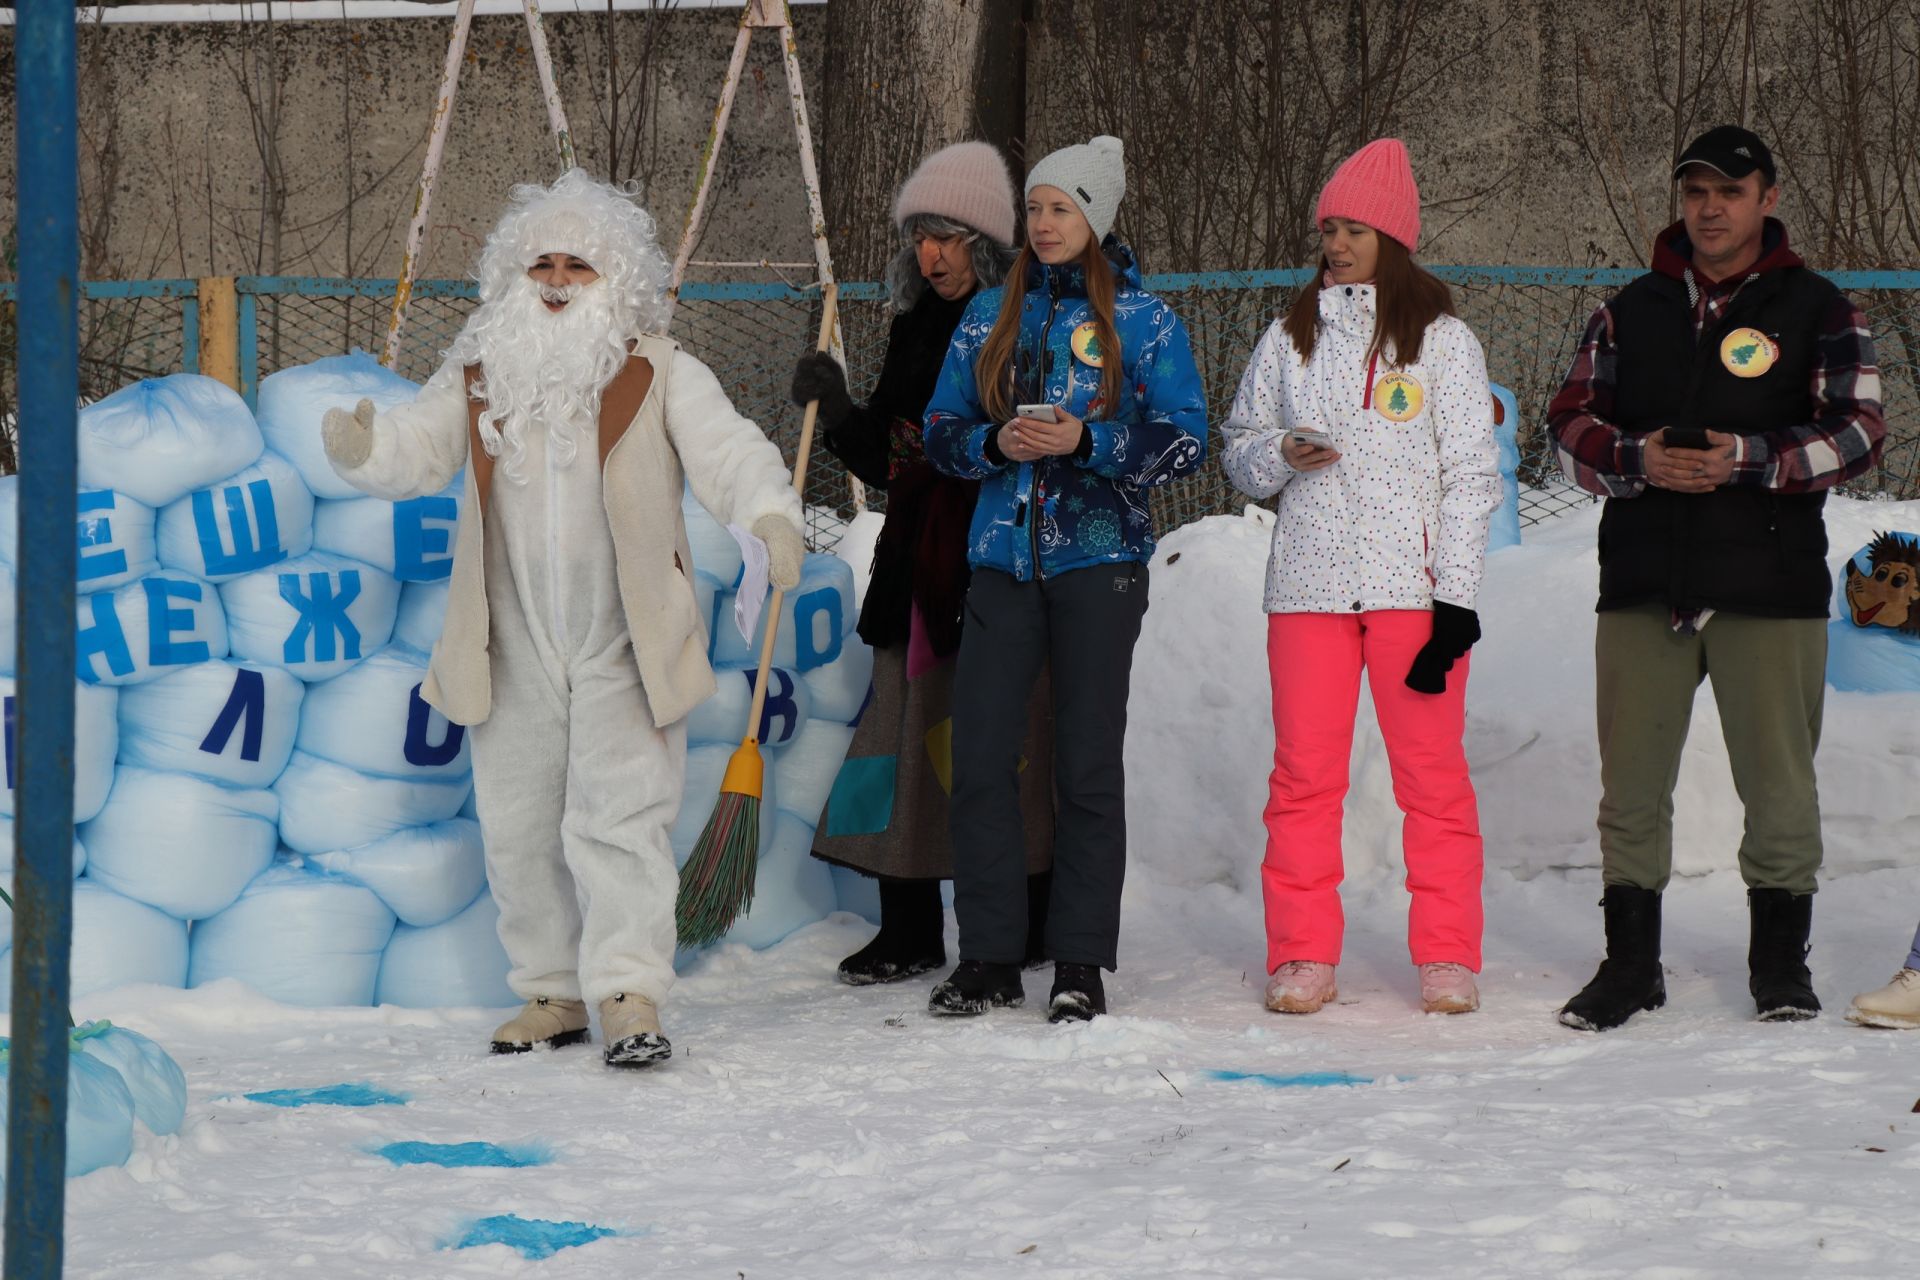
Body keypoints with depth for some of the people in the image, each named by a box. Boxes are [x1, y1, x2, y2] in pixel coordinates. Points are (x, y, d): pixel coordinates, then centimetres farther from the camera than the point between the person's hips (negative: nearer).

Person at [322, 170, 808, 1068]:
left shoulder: (660, 375, 0)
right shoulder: (478, 377, 9)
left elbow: (728, 452, -11)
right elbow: (418, 450, 2)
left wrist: (770, 514, -32)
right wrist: (362, 448, -22)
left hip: (620, 648, -4)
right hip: (516, 648, 4)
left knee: (618, 816, -10)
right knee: (516, 824, 9)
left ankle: (630, 994, -6)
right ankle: (551, 991, 21)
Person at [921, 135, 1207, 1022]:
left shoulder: (1144, 320, 2)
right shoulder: (991, 316, 12)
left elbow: (1183, 442, -2)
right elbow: (940, 431, 13)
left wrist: (1087, 440, -15)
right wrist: (994, 443, -8)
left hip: (1098, 564, -3)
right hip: (1003, 558, 3)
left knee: (1087, 765, 0)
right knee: (979, 758, -2)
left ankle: (1081, 965, 7)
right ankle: (988, 957, 7)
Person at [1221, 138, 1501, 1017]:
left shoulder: (1440, 339, 4)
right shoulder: (1291, 337, 12)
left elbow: (1472, 476, 2)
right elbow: (1240, 445, 18)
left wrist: (1456, 599, -6)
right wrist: (1280, 455, -6)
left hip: (1412, 584, -2)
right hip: (1308, 583, 2)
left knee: (1431, 772, -1)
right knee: (1303, 773, 0)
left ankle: (1447, 956, 7)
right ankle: (1303, 955, 8)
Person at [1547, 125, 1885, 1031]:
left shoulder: (1817, 311, 4)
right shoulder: (1630, 312, 14)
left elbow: (1856, 435, -5)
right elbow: (1570, 425, 10)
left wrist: (1743, 460, -19)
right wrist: (1638, 458, -11)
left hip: (1770, 589, -2)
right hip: (1642, 584, 3)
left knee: (1777, 785, 2)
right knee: (1630, 785, 5)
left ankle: (1780, 958, 17)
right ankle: (1631, 961, 16)